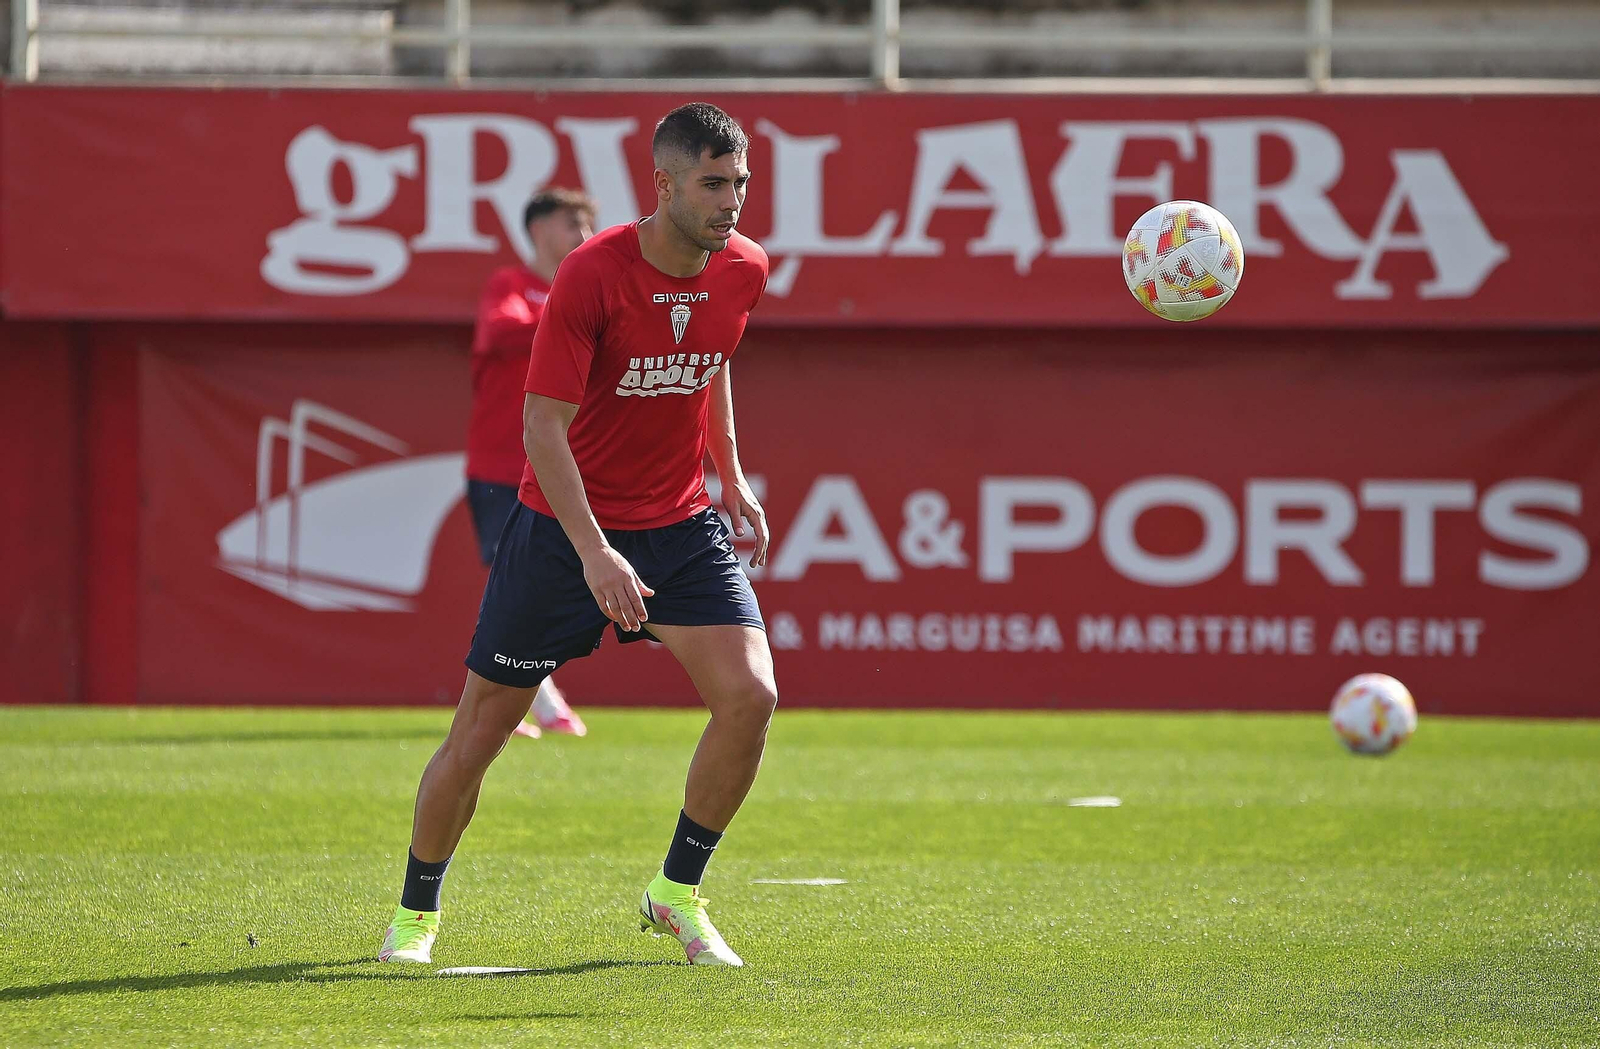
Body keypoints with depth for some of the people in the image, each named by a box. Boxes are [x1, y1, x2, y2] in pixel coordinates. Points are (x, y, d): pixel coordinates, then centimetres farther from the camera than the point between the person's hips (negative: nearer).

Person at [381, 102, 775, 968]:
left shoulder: (744, 270, -4)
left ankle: (677, 894, 3)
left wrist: (731, 477, 13)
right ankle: (417, 913, 24)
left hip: (680, 524, 4)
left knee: (750, 696, -16)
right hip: (562, 525, -4)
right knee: (480, 731, 1)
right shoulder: (592, 275, -22)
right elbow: (542, 426, -24)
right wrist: (594, 554, -33)